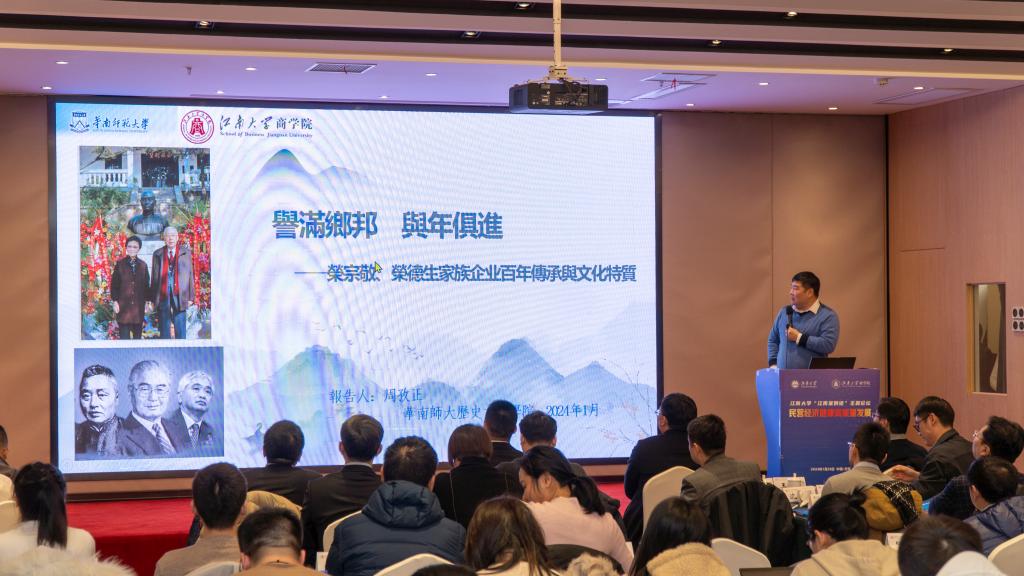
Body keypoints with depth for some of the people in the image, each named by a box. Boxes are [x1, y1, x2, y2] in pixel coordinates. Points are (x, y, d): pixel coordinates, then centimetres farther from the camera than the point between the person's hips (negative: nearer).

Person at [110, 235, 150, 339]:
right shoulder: (120, 264, 2)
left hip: (138, 306, 2)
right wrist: (115, 301, -4)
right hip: (123, 305, -2)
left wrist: (147, 302, 7)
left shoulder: (143, 266, 8)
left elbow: (146, 285, 11)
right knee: (124, 336, -5)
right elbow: (114, 284, 3)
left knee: (137, 335, 4)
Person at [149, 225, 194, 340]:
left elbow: (190, 275, 6)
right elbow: (154, 277, 9)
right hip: (163, 295, 1)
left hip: (179, 296, -1)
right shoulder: (158, 254, 10)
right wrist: (152, 298, 4)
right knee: (164, 331, 4)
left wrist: (191, 297, 0)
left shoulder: (186, 253, 8)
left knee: (180, 329, -2)